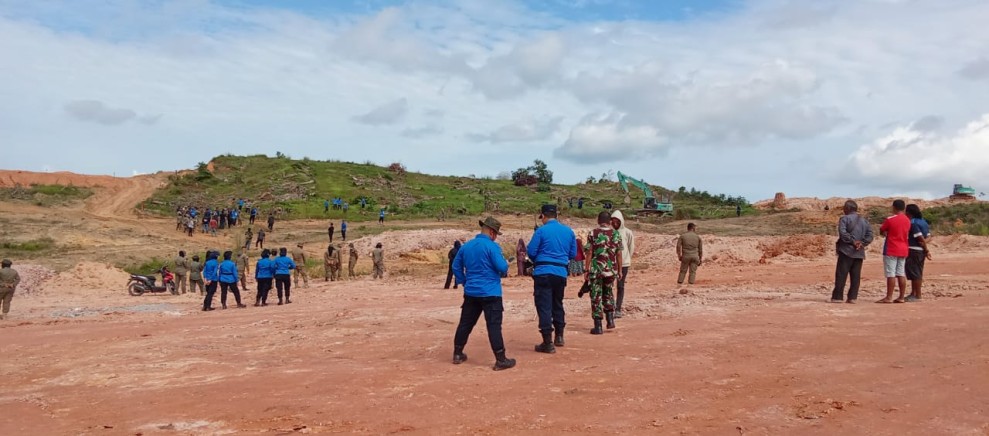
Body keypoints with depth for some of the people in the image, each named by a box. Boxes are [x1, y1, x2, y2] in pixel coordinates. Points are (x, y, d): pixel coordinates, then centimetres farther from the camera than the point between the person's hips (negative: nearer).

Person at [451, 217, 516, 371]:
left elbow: (456, 267, 15)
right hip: (490, 293, -6)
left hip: (470, 292, 6)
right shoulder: (492, 246, -12)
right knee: (494, 325, -6)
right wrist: (506, 264, 6)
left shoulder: (466, 246, 8)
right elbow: (502, 267, -15)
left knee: (465, 323, 15)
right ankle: (500, 360, -5)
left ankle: (457, 354, 24)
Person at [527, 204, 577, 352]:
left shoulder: (541, 231, -7)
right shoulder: (569, 231, 8)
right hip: (561, 273, 5)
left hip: (543, 273, -5)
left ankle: (548, 343, -5)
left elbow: (531, 252, -6)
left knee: (544, 306, -2)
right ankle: (559, 337, 32)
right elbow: (573, 254, 11)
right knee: (557, 304, 22)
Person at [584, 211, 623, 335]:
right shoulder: (616, 234, 3)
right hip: (611, 270, 3)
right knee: (608, 293, 24)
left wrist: (586, 270, -1)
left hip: (596, 270, -3)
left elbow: (589, 254, -7)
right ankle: (610, 319, 17)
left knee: (596, 297, 3)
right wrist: (620, 271, 12)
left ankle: (598, 326, 2)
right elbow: (619, 254, 4)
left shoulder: (593, 234, -5)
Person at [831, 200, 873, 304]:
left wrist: (852, 241, -12)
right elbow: (870, 235, 6)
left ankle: (837, 297, -5)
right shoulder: (864, 221, 15)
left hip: (846, 250, -6)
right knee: (856, 276, 7)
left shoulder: (844, 219, -5)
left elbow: (842, 233, -20)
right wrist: (862, 243, -2)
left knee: (841, 274, -4)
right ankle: (852, 297, 4)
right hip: (859, 252, 6)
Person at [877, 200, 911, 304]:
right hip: (903, 249, 7)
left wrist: (885, 232, 19)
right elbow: (906, 234, 17)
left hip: (891, 250, -6)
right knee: (901, 274, 8)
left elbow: (881, 231, -2)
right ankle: (902, 297, 9)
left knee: (891, 274, -6)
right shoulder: (907, 220, 7)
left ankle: (889, 297, -6)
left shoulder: (890, 220, -13)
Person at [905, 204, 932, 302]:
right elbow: (928, 237, 9)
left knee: (914, 273, -4)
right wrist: (925, 246, -10)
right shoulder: (923, 222, 13)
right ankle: (913, 294, 22)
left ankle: (917, 295, -1)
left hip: (914, 250, -10)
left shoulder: (913, 223, -15)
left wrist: (926, 250, -11)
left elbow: (921, 238, -19)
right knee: (917, 273, 14)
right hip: (921, 251, 10)